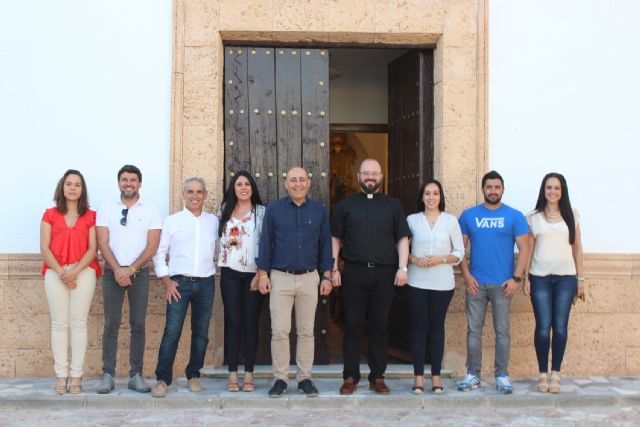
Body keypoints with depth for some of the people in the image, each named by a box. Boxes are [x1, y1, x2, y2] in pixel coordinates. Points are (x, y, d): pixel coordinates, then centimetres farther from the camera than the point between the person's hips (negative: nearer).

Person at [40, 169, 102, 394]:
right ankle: (61, 376, 4)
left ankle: (76, 376, 2)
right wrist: (61, 272, -10)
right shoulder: (50, 215, 8)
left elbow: (93, 248, 0)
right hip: (55, 273, 1)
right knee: (59, 324, 0)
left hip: (83, 272, 0)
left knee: (78, 324, -2)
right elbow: (44, 247, 2)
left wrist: (75, 272, -13)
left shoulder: (90, 216, 7)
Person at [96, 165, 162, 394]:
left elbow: (152, 245, -3)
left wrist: (131, 269, -13)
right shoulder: (106, 209, 6)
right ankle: (108, 375, 6)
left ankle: (136, 375, 9)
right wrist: (118, 270, -13)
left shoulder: (151, 210, 4)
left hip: (139, 273, 0)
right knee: (111, 325, 1)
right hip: (112, 272, 0)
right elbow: (103, 243, -1)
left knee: (138, 325, 2)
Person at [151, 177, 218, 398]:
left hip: (206, 283, 2)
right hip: (179, 283, -2)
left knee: (201, 332, 7)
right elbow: (159, 252, 4)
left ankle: (193, 375, 20)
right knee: (172, 332, -7)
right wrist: (166, 280, -3)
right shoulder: (172, 221, 4)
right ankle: (163, 379, 0)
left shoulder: (214, 221, 9)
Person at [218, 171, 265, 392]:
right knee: (233, 322, 1)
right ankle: (232, 374, 5)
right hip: (230, 273, 2)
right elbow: (219, 239, 13)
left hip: (253, 274, -2)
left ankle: (249, 374, 8)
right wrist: (219, 263, 3)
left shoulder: (262, 212, 2)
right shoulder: (225, 211, 12)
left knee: (251, 322, 2)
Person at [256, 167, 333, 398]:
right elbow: (265, 242, 4)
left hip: (309, 278, 1)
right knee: (279, 331, -2)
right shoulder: (274, 209, 3)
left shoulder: (320, 210, 6)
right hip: (280, 277, -1)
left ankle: (305, 378, 16)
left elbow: (325, 244, 9)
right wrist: (263, 275, -1)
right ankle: (280, 379, 9)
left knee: (306, 331, 6)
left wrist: (326, 276, 6)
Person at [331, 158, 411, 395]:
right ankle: (350, 377, 10)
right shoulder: (346, 205, 11)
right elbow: (335, 238, 9)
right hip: (353, 272, 0)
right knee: (353, 326, 2)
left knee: (379, 327, 5)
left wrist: (402, 267, -3)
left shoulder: (392, 205, 12)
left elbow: (402, 238, 8)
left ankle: (378, 377, 14)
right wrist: (334, 268, 0)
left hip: (384, 273, 1)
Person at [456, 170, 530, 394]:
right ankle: (473, 375, 15)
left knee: (502, 331, 4)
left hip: (503, 284, -1)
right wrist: (466, 275, -4)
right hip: (476, 283, 1)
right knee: (474, 330, 5)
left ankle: (502, 376, 14)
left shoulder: (515, 216, 2)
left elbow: (524, 249, -1)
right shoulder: (469, 215, 6)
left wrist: (516, 278, -9)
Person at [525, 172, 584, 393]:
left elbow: (577, 248, 10)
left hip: (566, 277, 1)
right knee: (543, 327, -3)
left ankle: (555, 374, 10)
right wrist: (524, 279, 0)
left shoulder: (571, 216, 9)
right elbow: (528, 250, 5)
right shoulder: (533, 218, 6)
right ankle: (542, 374, 8)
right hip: (540, 278, -1)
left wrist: (581, 278, 7)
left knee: (560, 327, 0)